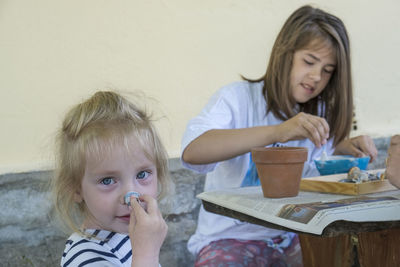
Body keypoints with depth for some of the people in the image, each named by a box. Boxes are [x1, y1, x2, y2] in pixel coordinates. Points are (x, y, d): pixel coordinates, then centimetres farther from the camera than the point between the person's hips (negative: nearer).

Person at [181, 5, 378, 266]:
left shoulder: (318, 113, 10)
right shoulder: (239, 98, -11)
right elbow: (192, 151, -30)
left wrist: (350, 145, 0)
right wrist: (277, 132, -41)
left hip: (292, 236, 5)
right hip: (232, 236, -5)